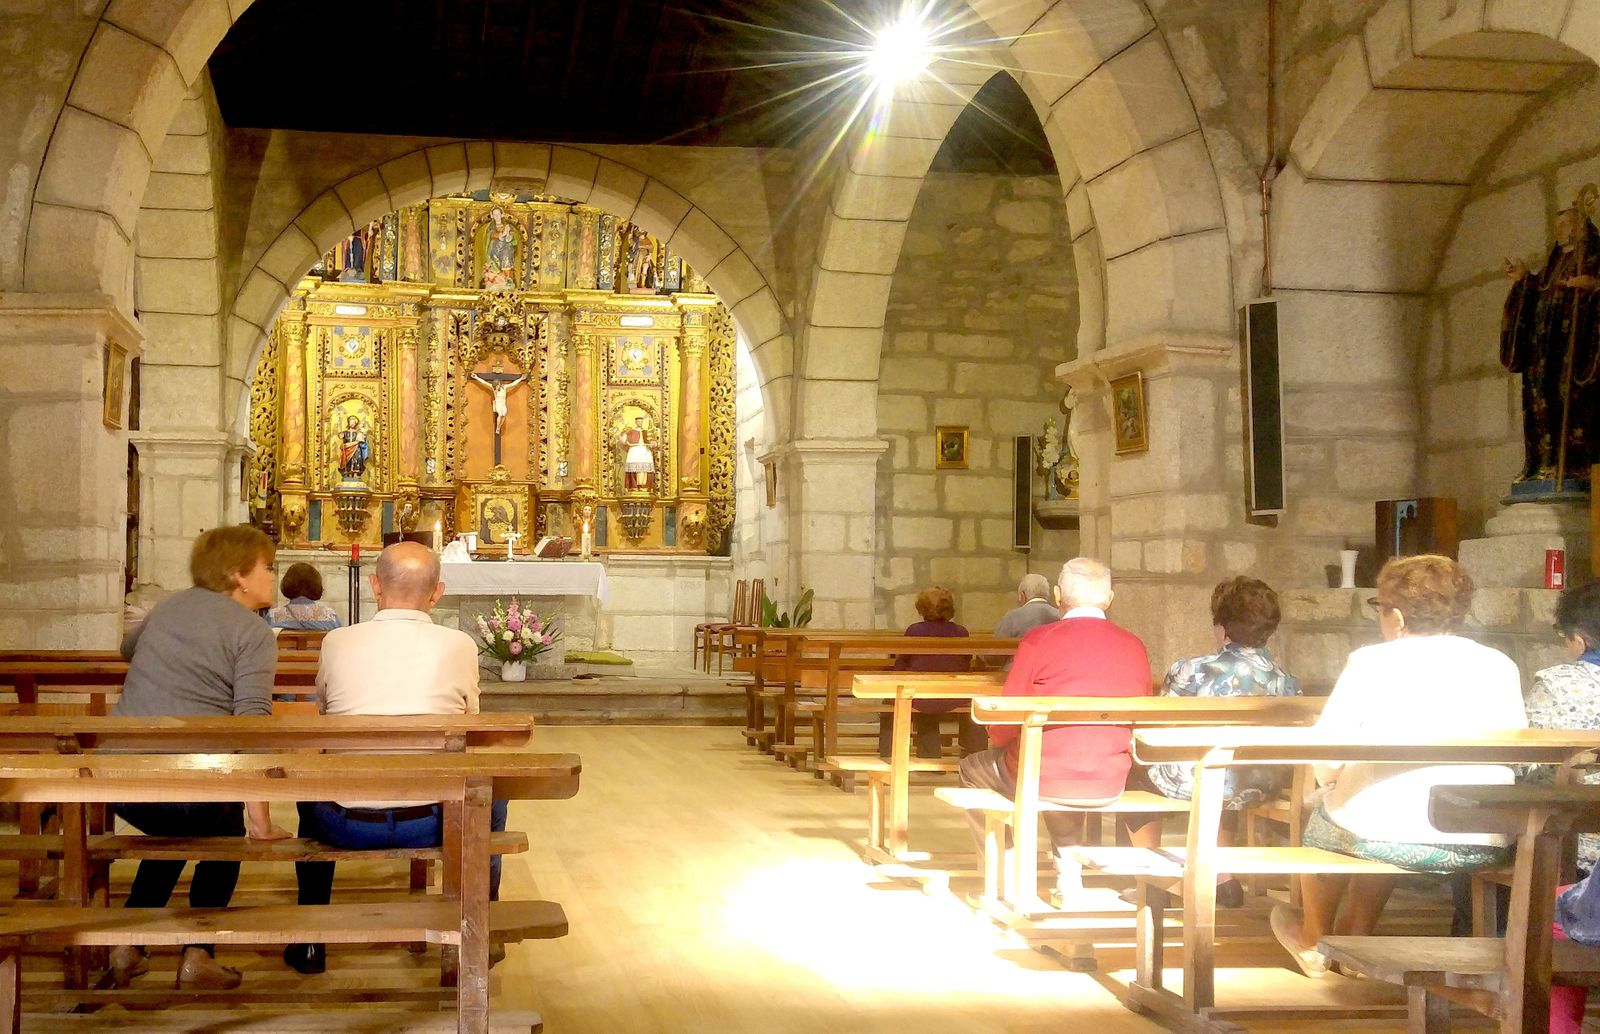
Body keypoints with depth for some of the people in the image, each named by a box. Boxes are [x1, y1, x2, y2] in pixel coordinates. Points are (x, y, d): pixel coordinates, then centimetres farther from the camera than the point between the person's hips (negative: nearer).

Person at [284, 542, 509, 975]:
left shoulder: (337, 642, 0)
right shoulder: (459, 646, -3)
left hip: (345, 824, 2)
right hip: (430, 822, -1)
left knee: (311, 785, 36)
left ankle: (310, 941, 38)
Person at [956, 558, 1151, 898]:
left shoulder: (1039, 640, -10)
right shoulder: (1135, 647, 2)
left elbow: (1004, 727, -6)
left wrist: (998, 739, 17)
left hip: (1042, 779, -5)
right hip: (1109, 785, 5)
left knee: (972, 769, 25)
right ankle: (1067, 873, 33)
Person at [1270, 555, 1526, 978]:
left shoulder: (1370, 662, -5)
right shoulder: (1500, 666, 6)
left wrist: (1333, 791, 16)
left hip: (1393, 838, -4)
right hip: (1488, 846, 5)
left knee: (1323, 819, 29)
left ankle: (1312, 943, 48)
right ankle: (1353, 939, 45)